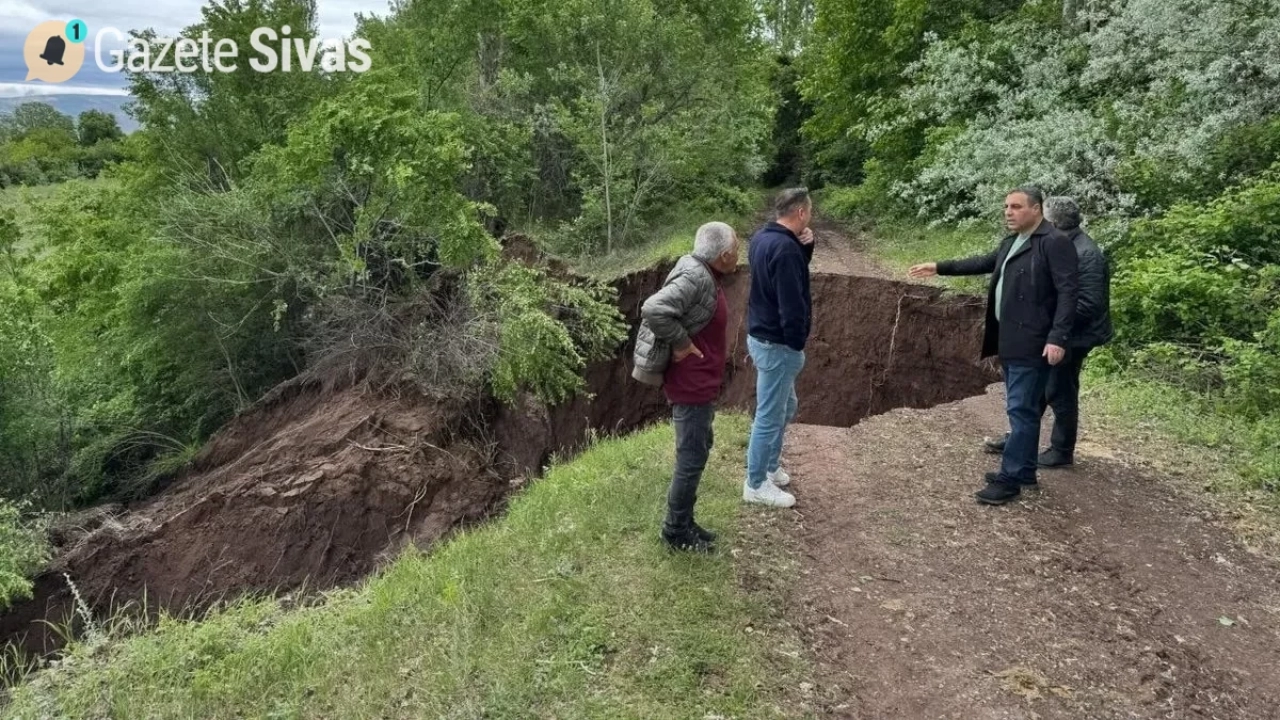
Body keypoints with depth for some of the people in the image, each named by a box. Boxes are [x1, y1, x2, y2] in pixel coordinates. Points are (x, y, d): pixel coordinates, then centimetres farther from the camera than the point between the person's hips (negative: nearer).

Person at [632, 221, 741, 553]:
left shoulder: (704, 274, 7)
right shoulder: (694, 278, -23)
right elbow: (653, 309, -35)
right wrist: (681, 344, -25)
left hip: (700, 381, 11)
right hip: (691, 384, -11)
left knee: (699, 449, 20)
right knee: (692, 457, 1)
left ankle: (684, 521, 33)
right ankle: (676, 531, 16)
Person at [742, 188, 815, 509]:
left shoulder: (762, 237, 6)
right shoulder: (786, 248, -24)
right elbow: (791, 304, -25)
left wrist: (805, 247, -2)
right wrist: (797, 343, -14)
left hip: (761, 336, 10)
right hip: (777, 344, -10)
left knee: (786, 407, 24)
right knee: (770, 415, 2)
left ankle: (770, 466, 37)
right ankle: (756, 485, 15)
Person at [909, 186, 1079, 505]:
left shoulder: (1055, 242, -13)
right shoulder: (1011, 241, 15)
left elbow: (1068, 292, -18)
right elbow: (985, 262, 30)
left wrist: (1058, 338, -25)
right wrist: (940, 268, 28)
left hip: (1032, 342, -9)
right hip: (1011, 340, 9)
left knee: (1021, 409, -5)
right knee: (1023, 409, 15)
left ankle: (1010, 478, 1)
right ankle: (1024, 470, 24)